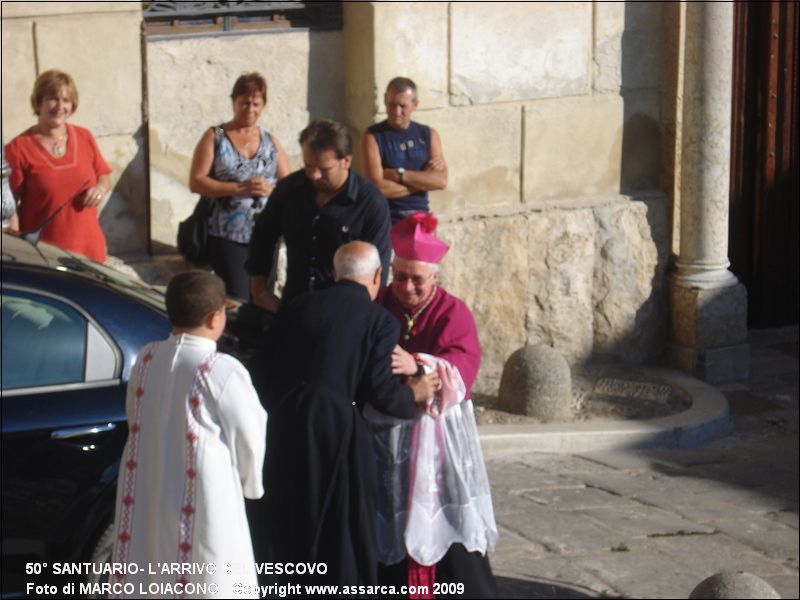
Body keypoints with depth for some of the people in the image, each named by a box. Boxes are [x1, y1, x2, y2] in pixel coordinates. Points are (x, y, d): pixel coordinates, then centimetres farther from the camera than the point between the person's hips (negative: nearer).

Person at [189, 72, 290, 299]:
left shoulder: (270, 141, 12)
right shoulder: (215, 137, 3)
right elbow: (196, 182, -6)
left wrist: (271, 189, -12)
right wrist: (239, 188, -17)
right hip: (228, 237, -3)